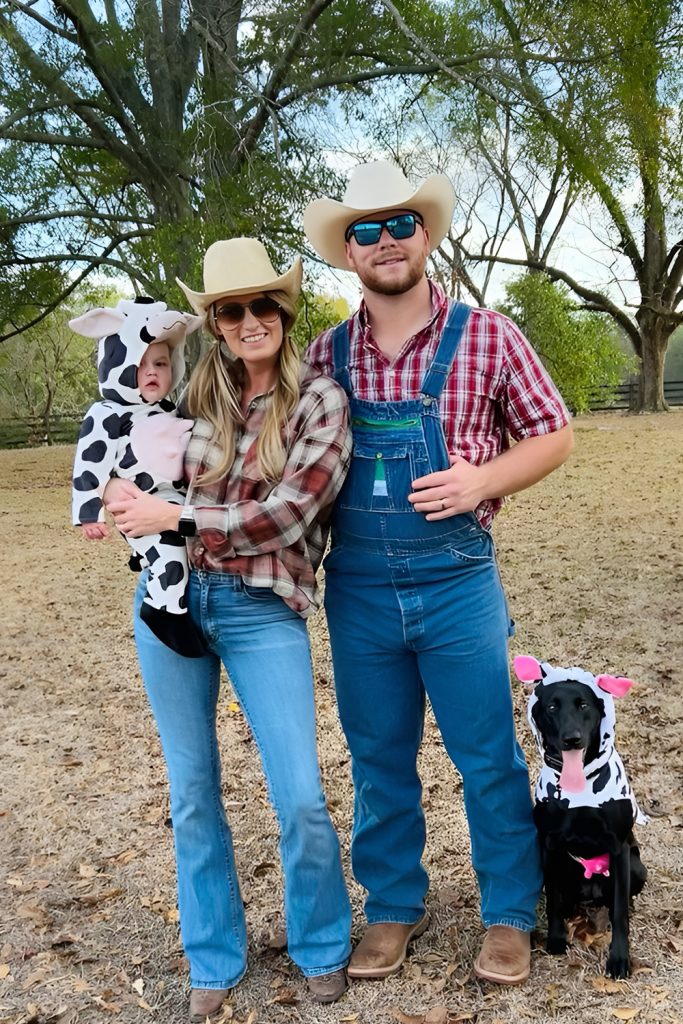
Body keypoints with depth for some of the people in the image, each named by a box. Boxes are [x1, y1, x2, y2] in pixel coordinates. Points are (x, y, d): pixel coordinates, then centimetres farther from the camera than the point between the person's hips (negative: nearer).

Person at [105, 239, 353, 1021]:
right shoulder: (195, 394, 6)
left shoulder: (321, 400, -4)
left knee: (300, 798, -2)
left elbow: (284, 517, -14)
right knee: (193, 794, 13)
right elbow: (147, 478, 19)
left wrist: (175, 518, -15)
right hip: (170, 598, 4)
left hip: (262, 610, -3)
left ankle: (321, 948, 27)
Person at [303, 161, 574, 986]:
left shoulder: (485, 337, -4)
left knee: (488, 761, 9)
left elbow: (553, 436, 2)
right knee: (378, 760, 15)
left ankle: (509, 916, 30)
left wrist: (481, 480, -14)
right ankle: (394, 909, 35)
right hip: (357, 594, 3)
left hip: (457, 586, -2)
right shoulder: (325, 356, 4)